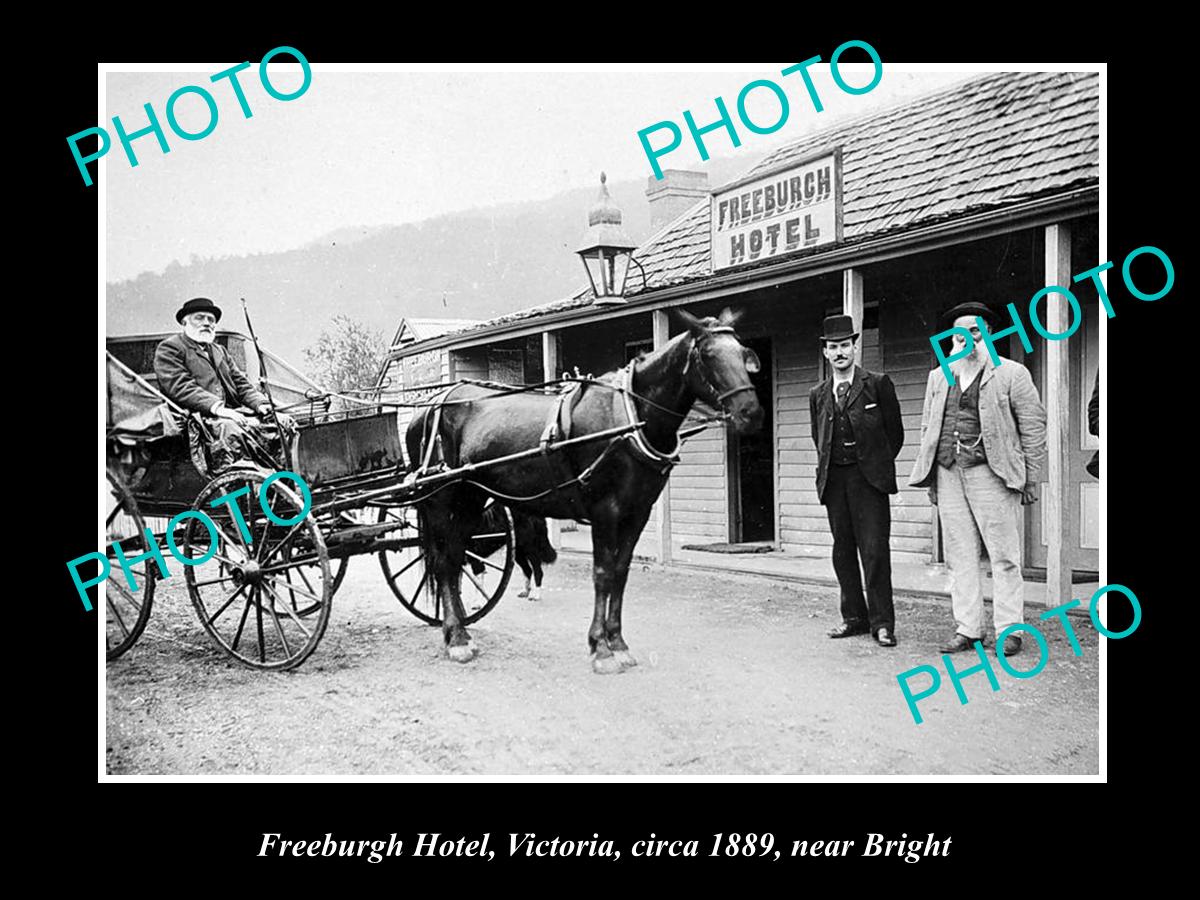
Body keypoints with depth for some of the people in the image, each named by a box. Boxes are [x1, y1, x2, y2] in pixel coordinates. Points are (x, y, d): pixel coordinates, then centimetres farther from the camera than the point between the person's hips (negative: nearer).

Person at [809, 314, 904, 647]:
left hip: (868, 477, -4)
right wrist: (826, 470, 14)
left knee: (875, 550, -7)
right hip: (833, 479, 4)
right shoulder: (818, 395, 12)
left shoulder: (878, 385, 1)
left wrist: (877, 465, 8)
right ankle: (854, 617, 16)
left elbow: (895, 432, 5)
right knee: (843, 550, 7)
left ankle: (882, 622, 0)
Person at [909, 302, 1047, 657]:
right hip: (948, 474, 4)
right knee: (960, 557, 6)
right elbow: (927, 428, 18)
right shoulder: (938, 377, 17)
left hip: (990, 473, -4)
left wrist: (1031, 478, -4)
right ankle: (967, 629, 12)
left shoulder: (1012, 374, 3)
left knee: (1003, 556, -2)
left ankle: (1008, 630, 6)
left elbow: (1034, 427, 1)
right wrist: (930, 478, 12)